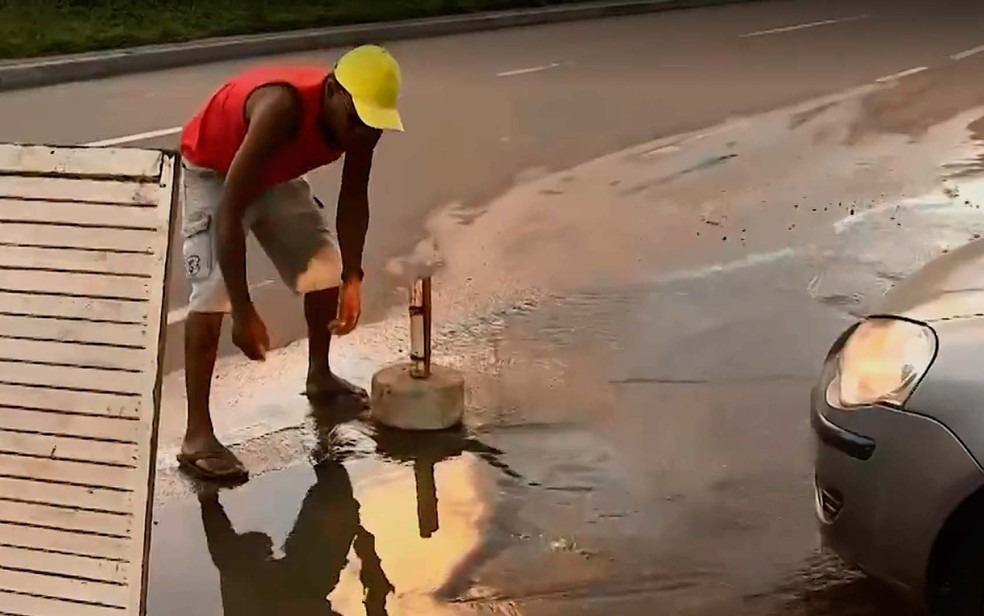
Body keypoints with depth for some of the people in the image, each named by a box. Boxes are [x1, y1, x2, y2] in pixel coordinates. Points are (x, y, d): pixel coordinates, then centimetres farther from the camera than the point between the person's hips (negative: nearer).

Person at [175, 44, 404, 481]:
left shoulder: (362, 119, -24)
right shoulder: (282, 109, -44)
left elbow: (354, 196, -8)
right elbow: (230, 210, -45)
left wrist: (353, 277, -18)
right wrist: (243, 311, -46)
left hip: (275, 173, 7)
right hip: (212, 171, -6)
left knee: (325, 264, 8)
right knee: (213, 289, -20)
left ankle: (319, 375, 33)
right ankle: (197, 435, -20)